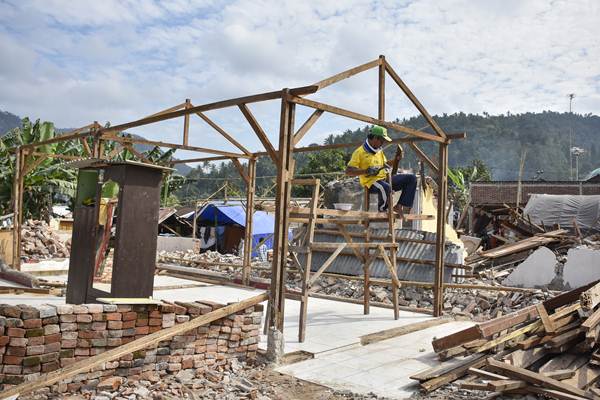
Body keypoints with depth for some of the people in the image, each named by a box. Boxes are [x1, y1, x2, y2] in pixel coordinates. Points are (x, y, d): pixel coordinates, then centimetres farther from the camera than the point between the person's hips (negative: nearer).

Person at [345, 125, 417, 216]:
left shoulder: (379, 151, 18)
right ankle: (382, 210, -13)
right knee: (385, 187, -42)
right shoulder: (360, 152, -8)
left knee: (411, 178, -2)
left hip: (385, 178, 8)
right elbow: (348, 171, -14)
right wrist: (366, 171, -27)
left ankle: (399, 206, -8)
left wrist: (396, 159, 12)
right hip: (371, 182, -8)